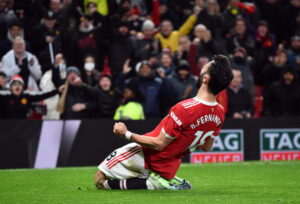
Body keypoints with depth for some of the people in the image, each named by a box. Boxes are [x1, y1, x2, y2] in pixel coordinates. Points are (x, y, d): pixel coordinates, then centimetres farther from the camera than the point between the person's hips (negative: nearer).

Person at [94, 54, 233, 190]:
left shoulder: (184, 109, -32)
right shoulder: (219, 113, -11)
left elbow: (159, 144, -23)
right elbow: (206, 147, 6)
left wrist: (127, 134, -13)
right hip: (169, 168, 7)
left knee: (100, 179, 1)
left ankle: (150, 183, -12)